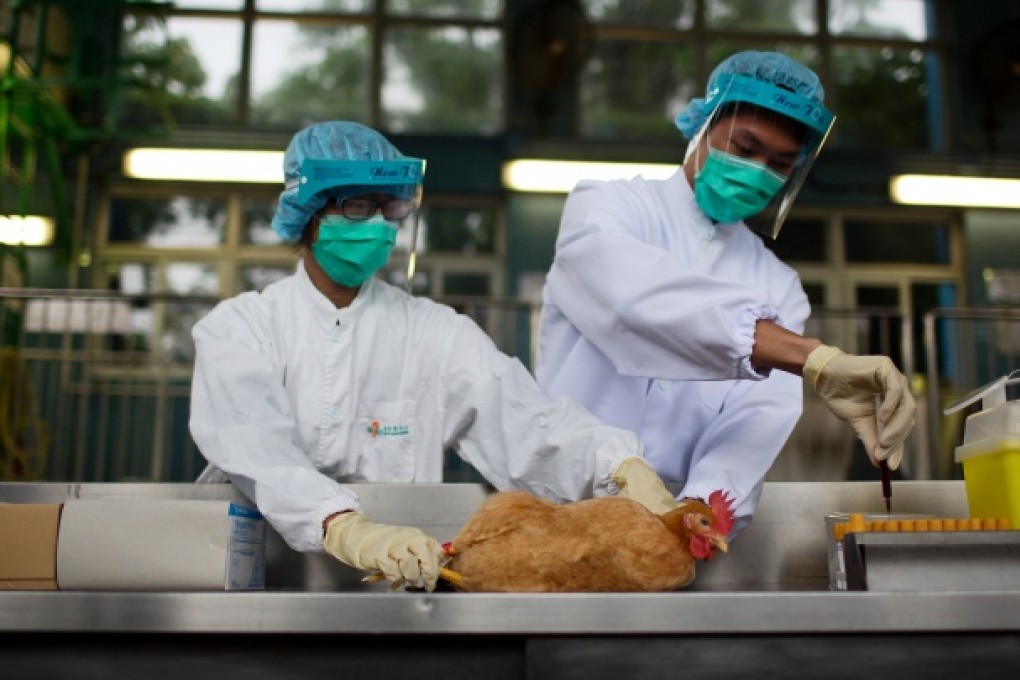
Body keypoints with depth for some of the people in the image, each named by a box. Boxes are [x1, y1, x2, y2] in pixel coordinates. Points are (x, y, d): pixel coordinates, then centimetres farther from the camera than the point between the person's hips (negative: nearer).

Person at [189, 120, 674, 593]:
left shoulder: (435, 333, 7)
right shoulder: (238, 327, 2)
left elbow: (527, 422, -8)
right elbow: (254, 445, -17)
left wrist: (624, 468, -27)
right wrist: (345, 528, -35)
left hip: (394, 575, 1)